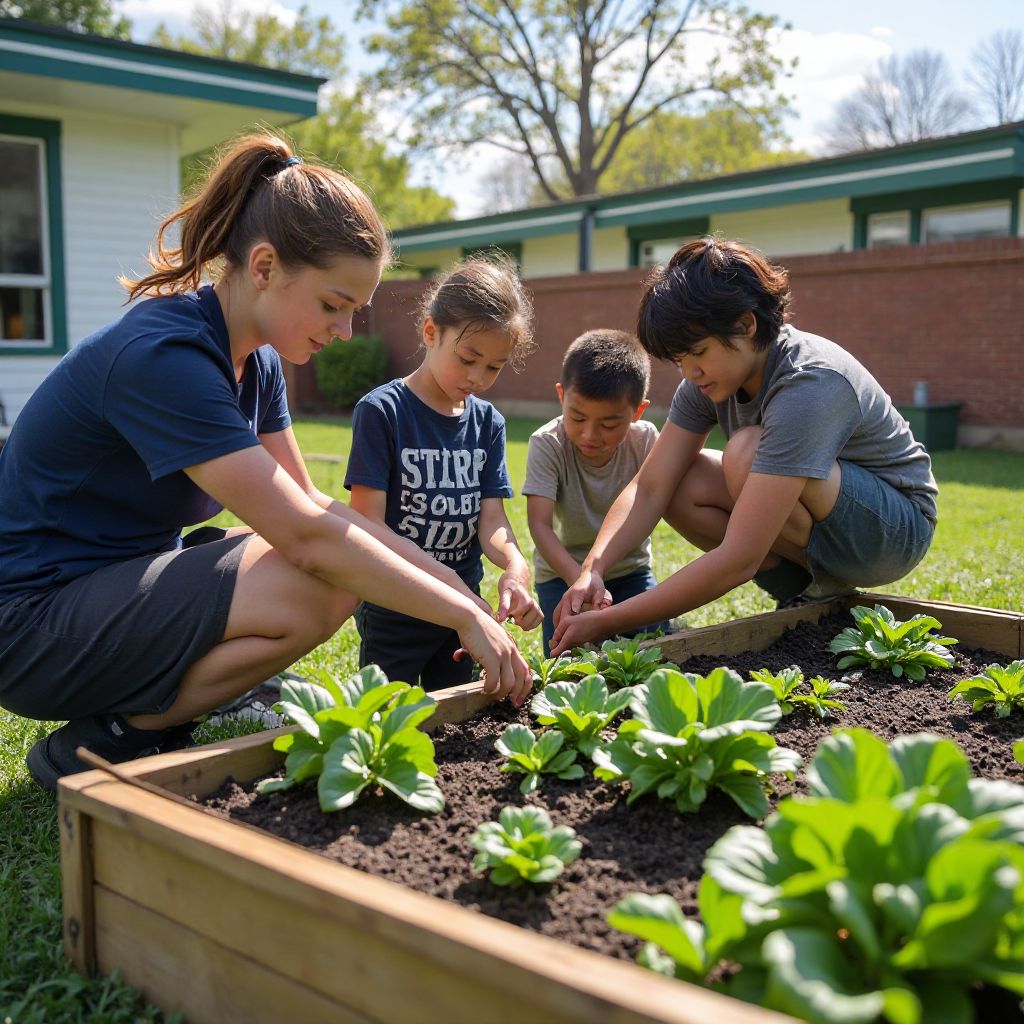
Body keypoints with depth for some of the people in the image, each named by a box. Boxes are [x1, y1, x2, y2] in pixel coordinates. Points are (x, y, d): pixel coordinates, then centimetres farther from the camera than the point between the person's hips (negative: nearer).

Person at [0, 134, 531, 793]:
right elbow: (306, 534, -29)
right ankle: (94, 746, -9)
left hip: (128, 579, 9)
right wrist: (465, 615, -23)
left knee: (341, 570, -1)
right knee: (317, 585, -24)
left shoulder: (256, 360, 2)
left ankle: (155, 710, 3)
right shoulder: (164, 356, -26)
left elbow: (313, 502, 4)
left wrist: (450, 582, -5)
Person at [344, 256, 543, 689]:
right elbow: (367, 527, -17)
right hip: (393, 610, -5)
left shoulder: (488, 422, 2)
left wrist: (515, 566, -26)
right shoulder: (382, 410, -14)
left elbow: (492, 518, -3)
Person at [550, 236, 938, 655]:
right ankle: (804, 589, -3)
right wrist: (592, 570, -31)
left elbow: (738, 558, -38)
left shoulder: (808, 385, -33)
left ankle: (823, 590, -9)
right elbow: (650, 487, -13)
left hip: (896, 528, -7)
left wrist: (609, 622, -38)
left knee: (746, 453, -32)